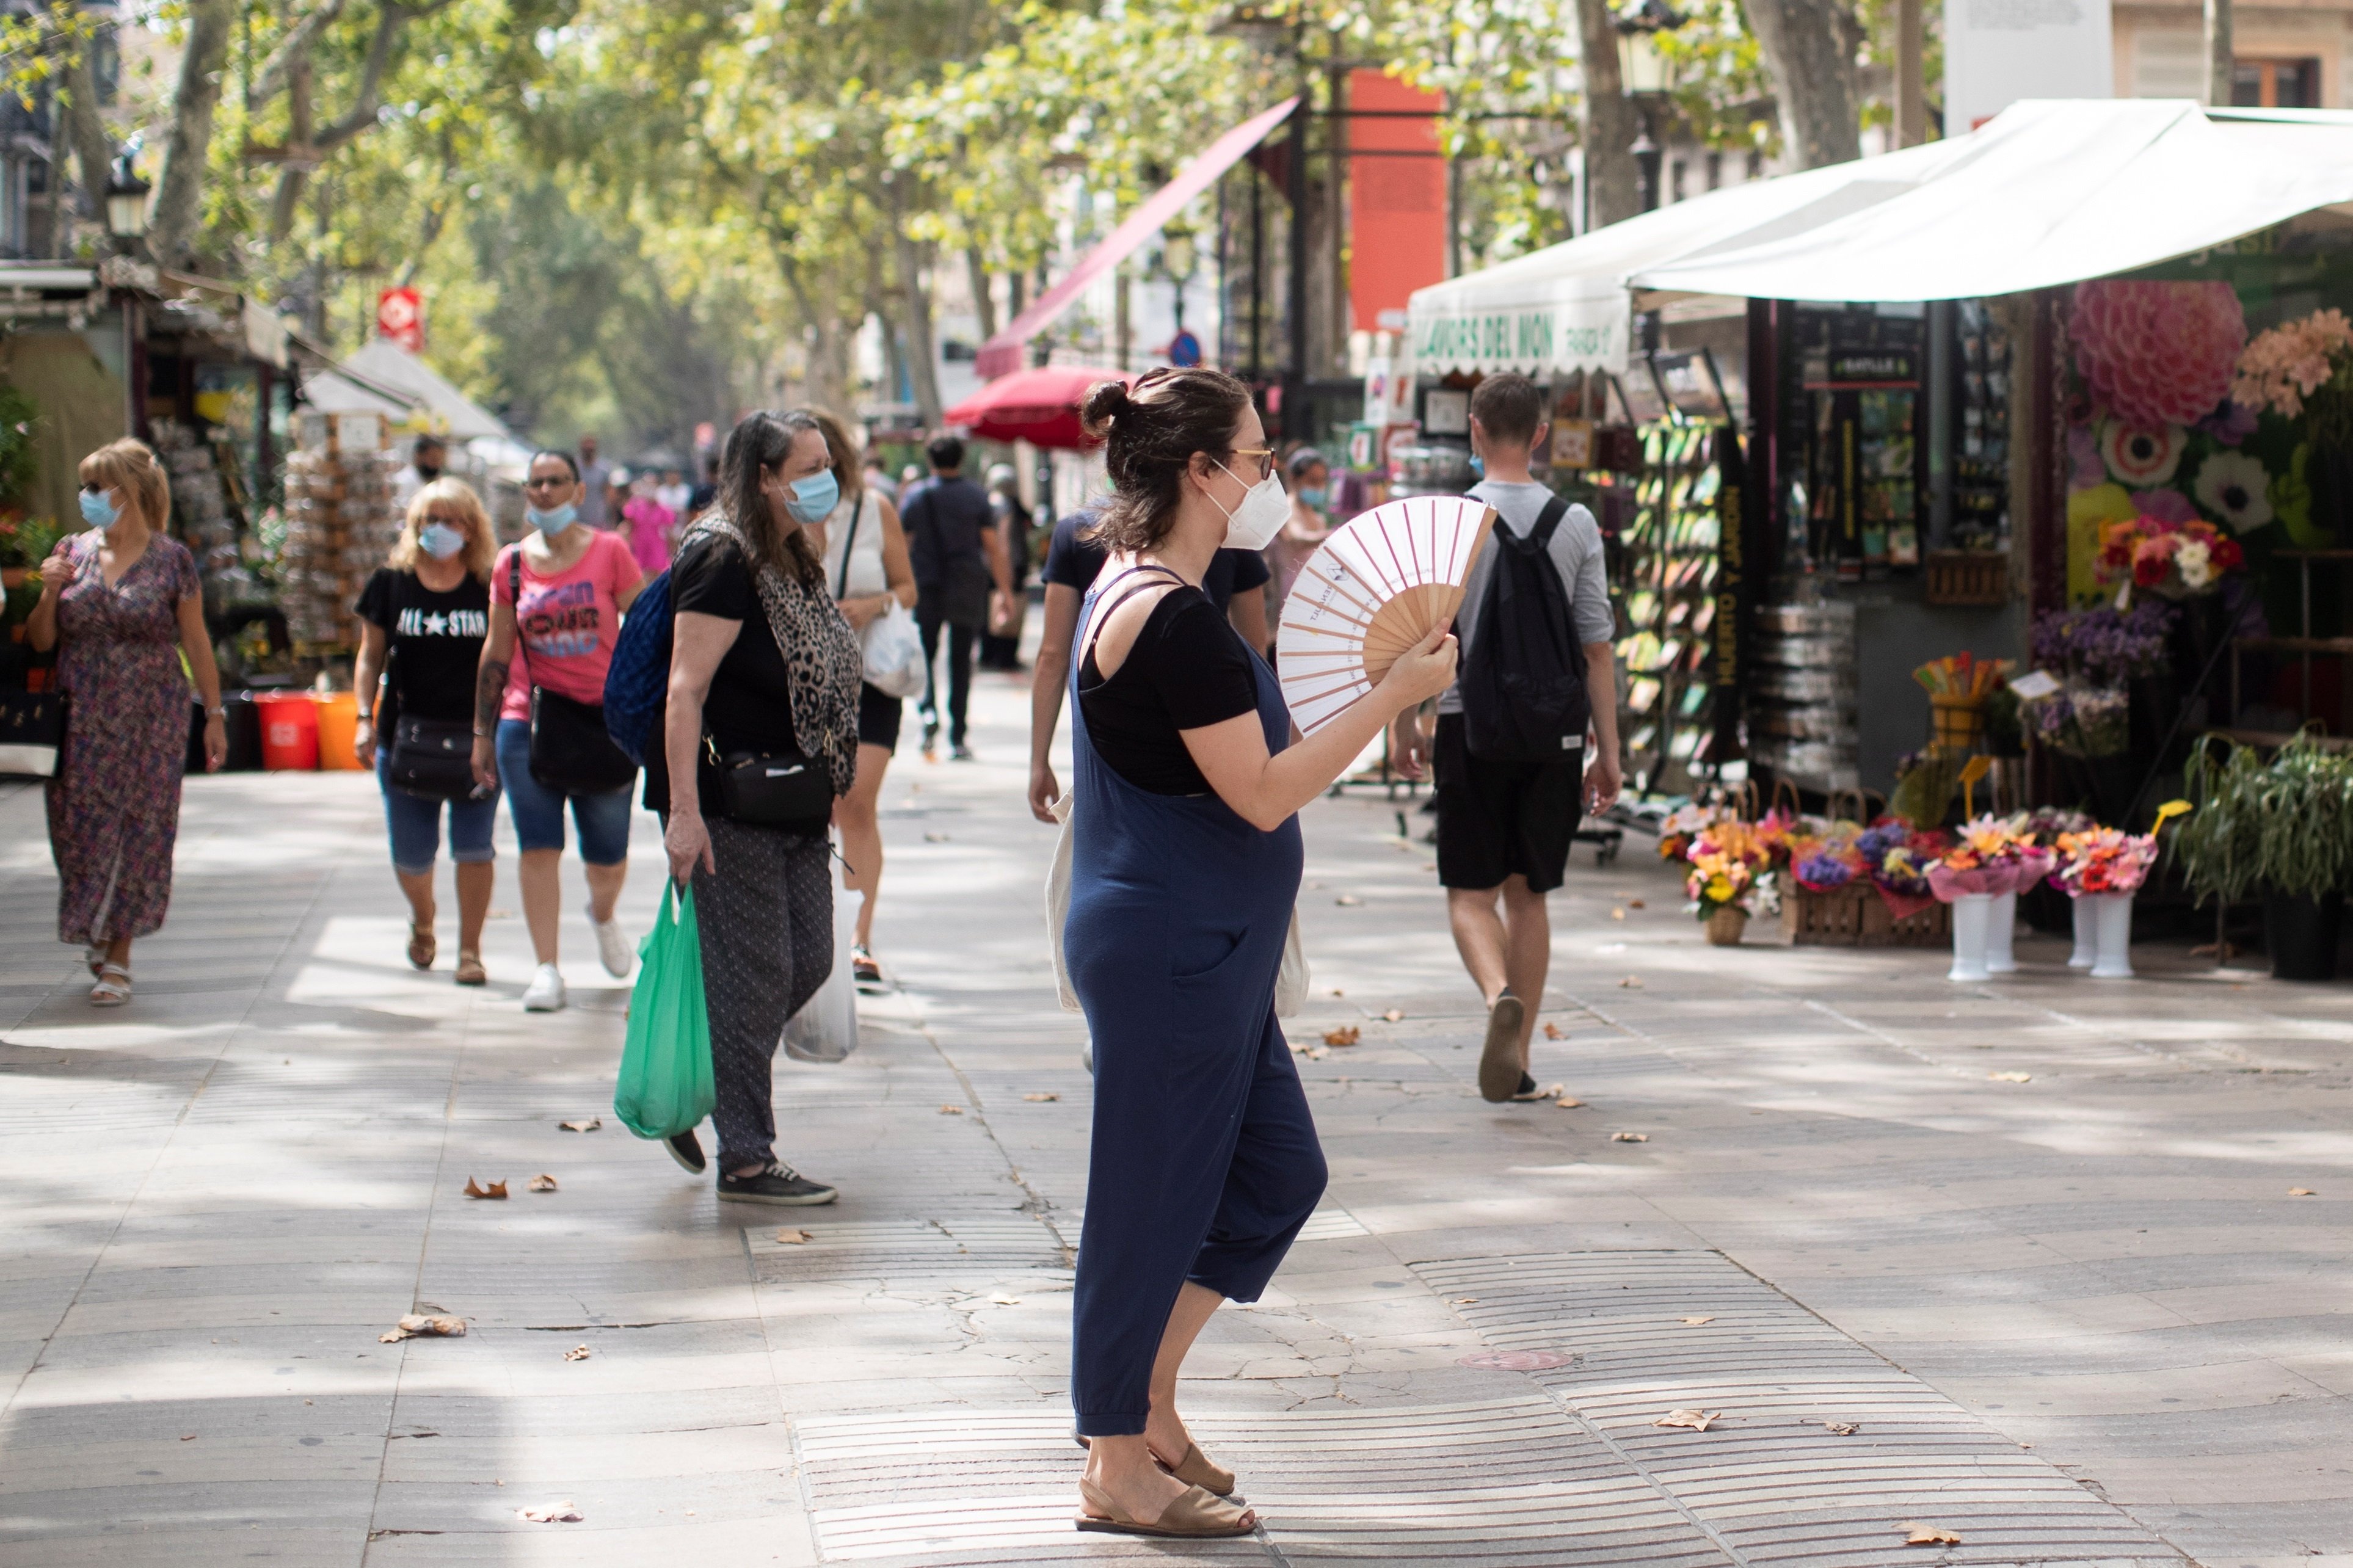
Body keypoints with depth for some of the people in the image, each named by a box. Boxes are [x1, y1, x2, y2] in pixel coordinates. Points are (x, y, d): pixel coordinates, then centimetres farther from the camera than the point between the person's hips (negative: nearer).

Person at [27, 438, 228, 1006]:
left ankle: (118, 955, 9)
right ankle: (94, 933, 26)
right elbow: (39, 641, 9)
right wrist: (50, 592, -9)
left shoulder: (171, 560, -2)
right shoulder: (73, 552, 5)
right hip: (82, 719, 2)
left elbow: (196, 642, 2)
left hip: (151, 720, -2)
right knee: (80, 827, 2)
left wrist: (214, 714, 0)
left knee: (140, 830, -1)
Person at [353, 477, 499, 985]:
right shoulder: (391, 583, 5)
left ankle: (470, 949, 6)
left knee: (473, 845, -5)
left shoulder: (490, 588, 2)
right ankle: (422, 920, 36)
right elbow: (371, 657, 9)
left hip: (476, 735, -1)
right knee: (412, 853, 5)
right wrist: (365, 719, -2)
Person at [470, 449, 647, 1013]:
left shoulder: (609, 552, -2)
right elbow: (496, 653, 9)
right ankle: (546, 970, -1)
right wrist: (482, 734, 9)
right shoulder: (512, 564, 4)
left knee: (608, 857, 5)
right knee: (539, 850, -7)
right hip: (527, 723, 1)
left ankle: (603, 917, 39)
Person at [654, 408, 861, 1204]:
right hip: (731, 805, -9)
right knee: (751, 980, -4)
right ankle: (744, 1160, 5)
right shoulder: (723, 558, -15)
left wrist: (833, 762, 22)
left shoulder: (793, 560, 14)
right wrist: (683, 810, -24)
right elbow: (685, 690, -20)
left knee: (808, 962, 10)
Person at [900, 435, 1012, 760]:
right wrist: (1005, 591, 4)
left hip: (926, 587, 0)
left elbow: (902, 547, 3)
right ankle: (957, 739, 4)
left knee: (925, 653, 9)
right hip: (968, 590, 0)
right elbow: (994, 547, -2)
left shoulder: (915, 498, 0)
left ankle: (929, 709, -19)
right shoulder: (977, 497, -1)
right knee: (961, 661, 6)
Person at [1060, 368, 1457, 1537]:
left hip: (1204, 950, 10)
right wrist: (1394, 695, -15)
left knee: (1277, 1174, 16)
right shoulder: (1177, 622, -21)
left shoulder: (1134, 594, 12)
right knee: (1154, 1197, 0)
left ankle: (1141, 1397, 25)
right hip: (1172, 953, -10)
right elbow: (1263, 794, -20)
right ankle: (1120, 1467, 12)